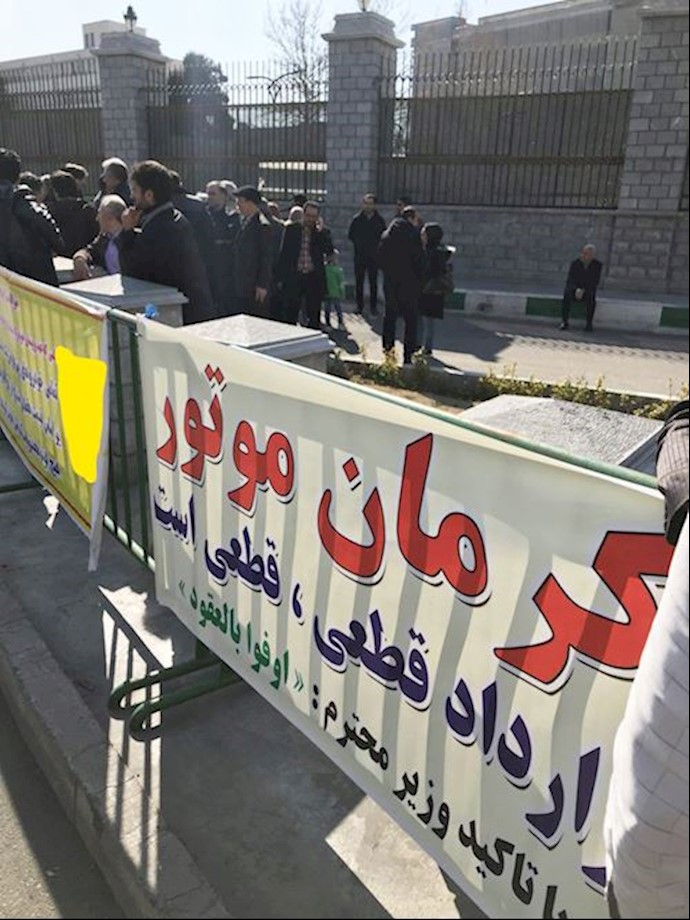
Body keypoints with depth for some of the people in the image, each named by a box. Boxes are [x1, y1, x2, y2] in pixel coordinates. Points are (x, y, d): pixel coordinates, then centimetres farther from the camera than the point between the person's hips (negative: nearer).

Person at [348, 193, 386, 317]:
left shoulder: (380, 220, 2)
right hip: (359, 256, 1)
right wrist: (359, 244, 1)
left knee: (373, 282, 3)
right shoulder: (357, 219, 2)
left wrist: (376, 245, -4)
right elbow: (350, 235, 8)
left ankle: (373, 306, 11)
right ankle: (359, 306, 11)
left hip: (374, 256, 0)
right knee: (359, 282, 3)